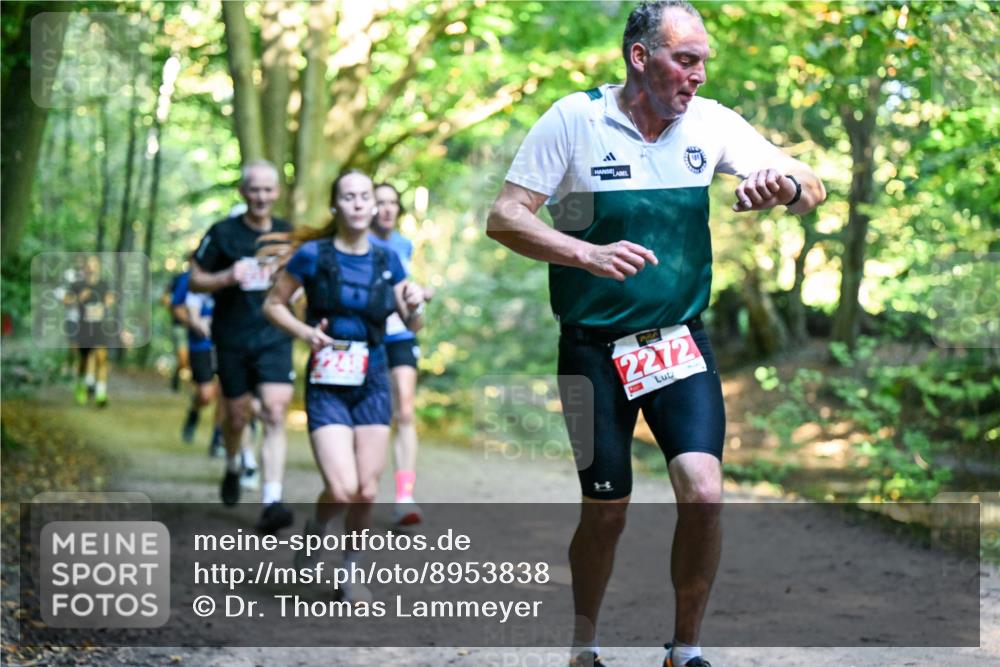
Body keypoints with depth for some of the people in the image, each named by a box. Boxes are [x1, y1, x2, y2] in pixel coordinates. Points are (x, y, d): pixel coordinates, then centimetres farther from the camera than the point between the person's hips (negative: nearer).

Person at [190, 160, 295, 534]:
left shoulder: (287, 235, 5)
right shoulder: (223, 233, -3)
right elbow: (196, 280, 0)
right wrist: (228, 277, -18)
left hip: (275, 338, 1)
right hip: (232, 339, -1)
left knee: (275, 414, -14)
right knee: (238, 416, 10)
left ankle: (272, 503, -19)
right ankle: (233, 466, 45)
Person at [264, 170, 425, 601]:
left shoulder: (386, 260, 4)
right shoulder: (313, 255, -6)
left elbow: (412, 325, 11)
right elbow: (273, 304, 4)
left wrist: (414, 306, -12)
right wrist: (307, 332, -13)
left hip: (372, 383, 3)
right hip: (327, 385, -3)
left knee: (367, 490, 2)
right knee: (342, 490, -15)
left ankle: (351, 569, 24)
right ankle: (315, 529, 19)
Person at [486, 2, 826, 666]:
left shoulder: (710, 122, 0)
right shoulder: (574, 119, -8)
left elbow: (813, 189, 1)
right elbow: (504, 218, -10)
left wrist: (785, 185, -23)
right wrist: (587, 254, -25)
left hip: (680, 339, 2)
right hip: (593, 346, -2)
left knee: (704, 493, -15)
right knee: (606, 511, 5)